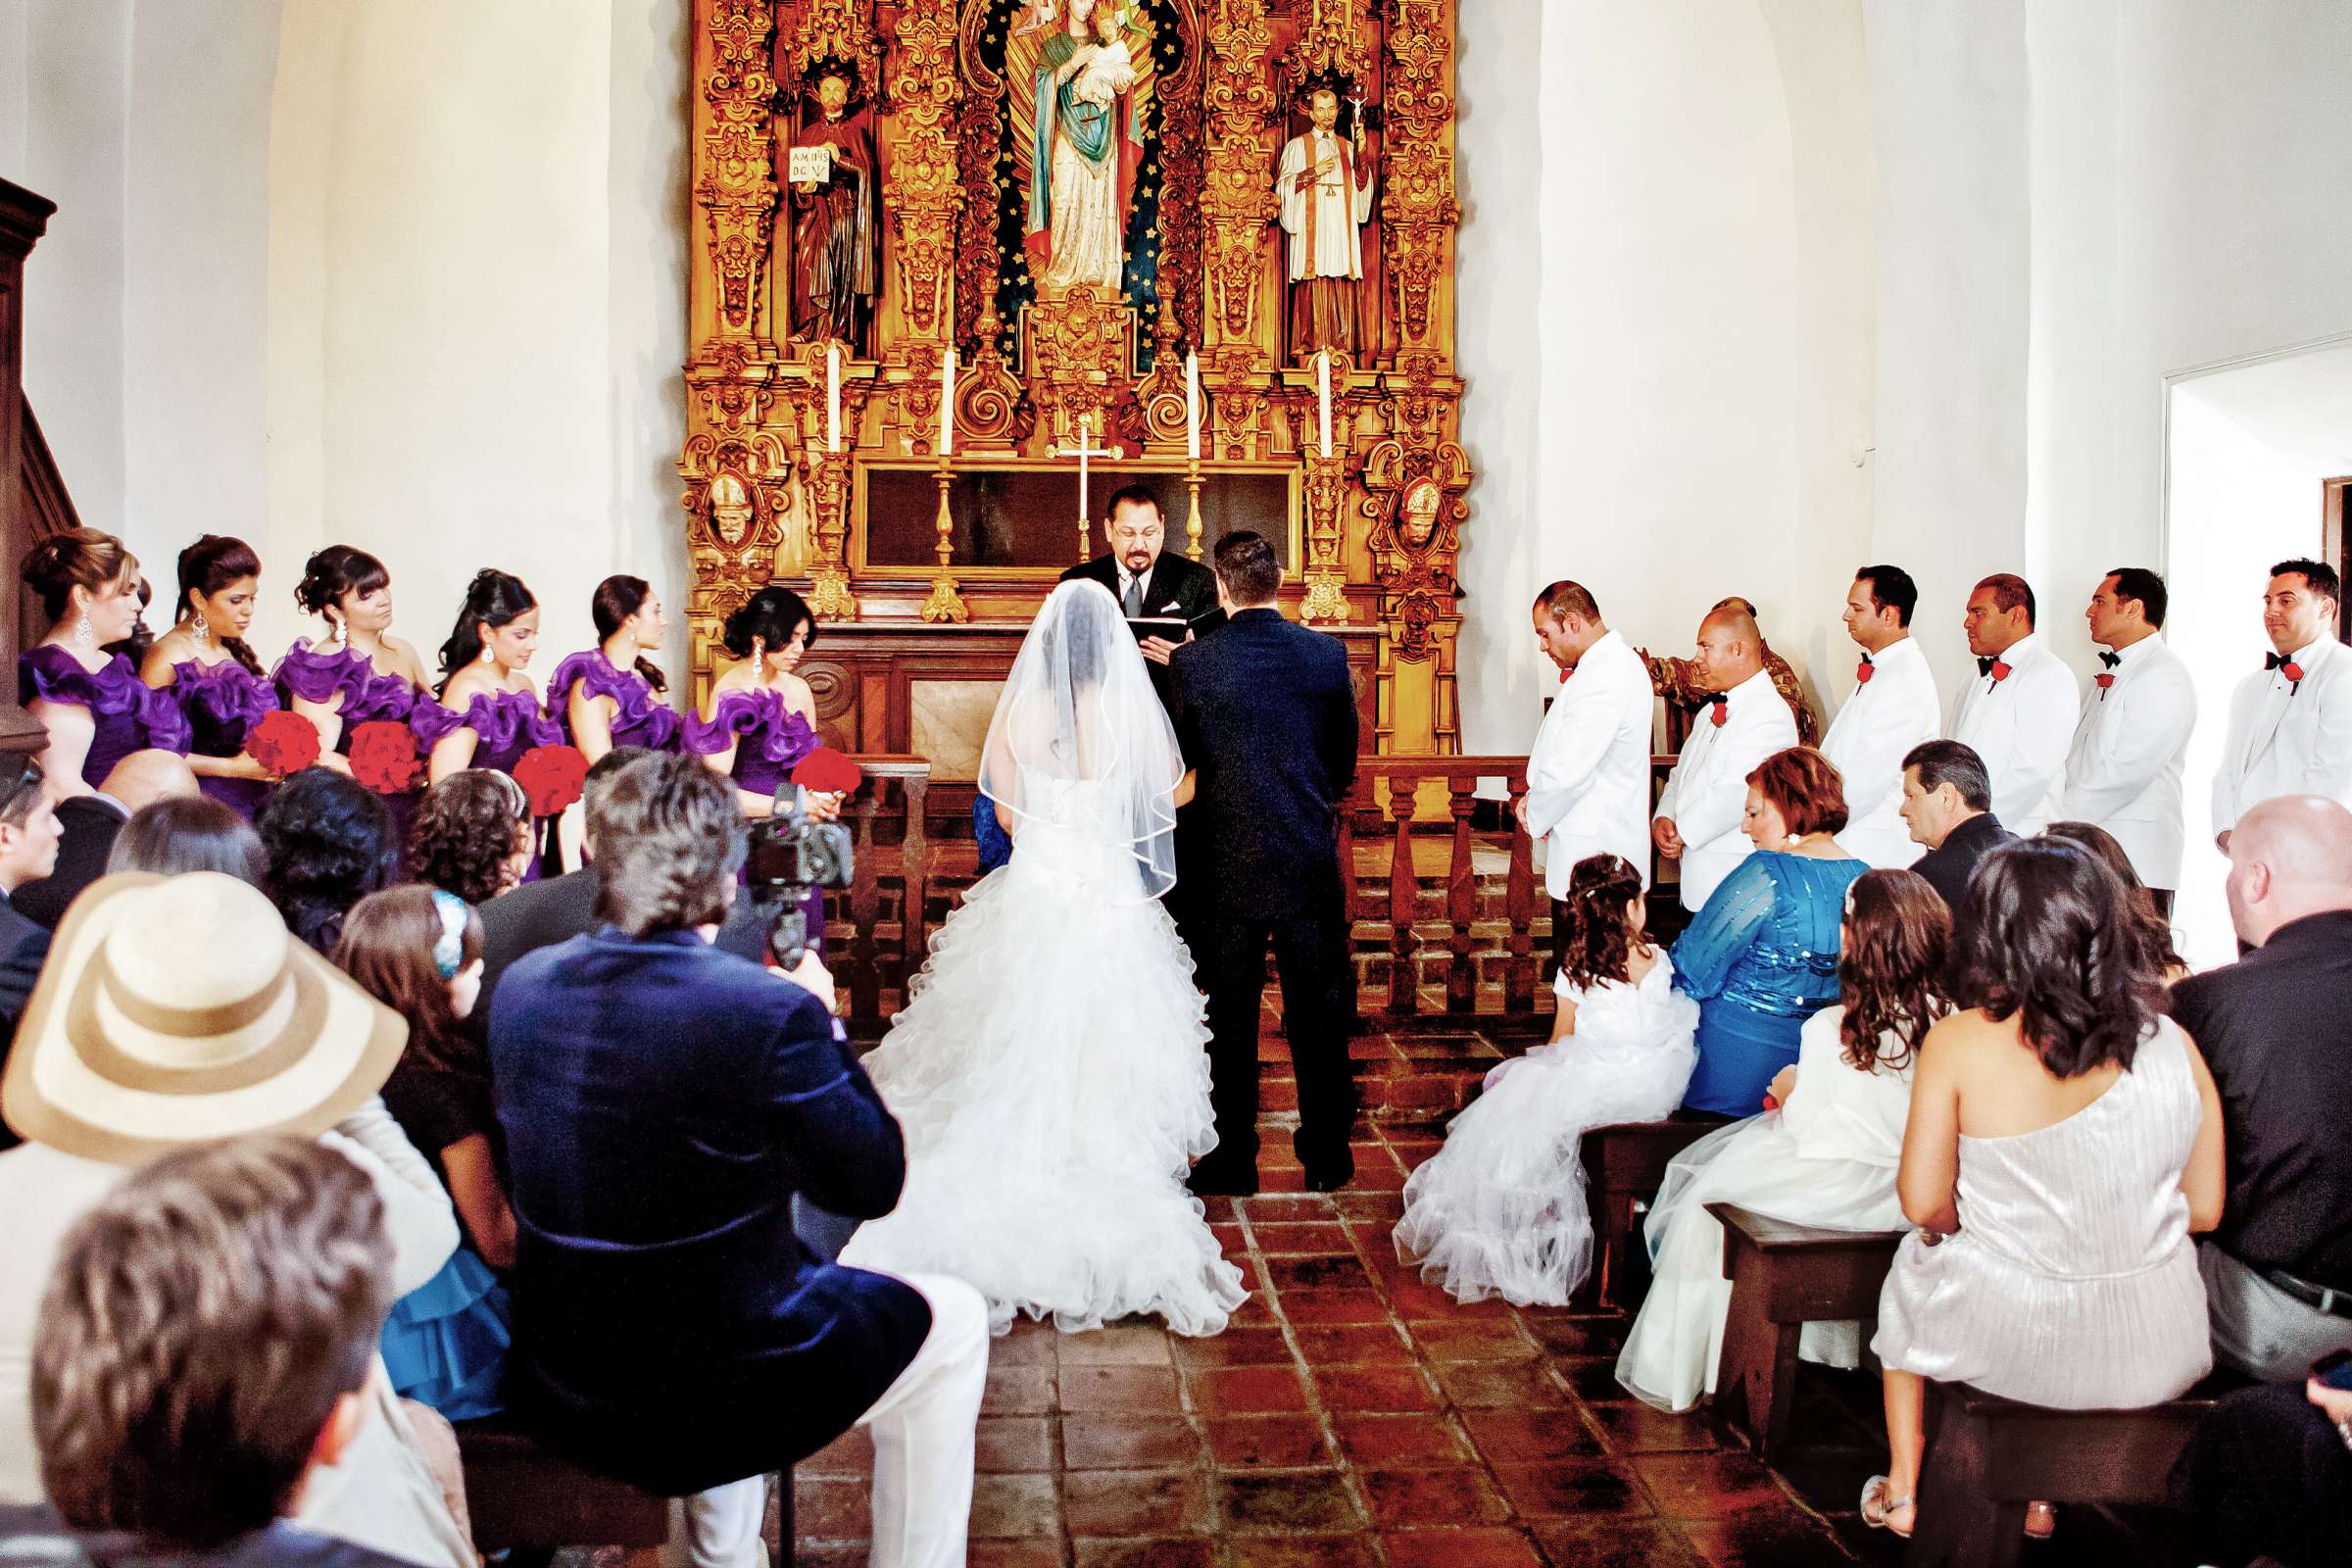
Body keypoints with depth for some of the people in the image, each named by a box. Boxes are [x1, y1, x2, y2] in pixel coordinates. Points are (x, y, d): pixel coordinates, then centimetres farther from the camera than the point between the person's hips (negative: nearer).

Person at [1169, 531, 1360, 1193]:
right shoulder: (1327, 653, -3)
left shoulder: (1192, 662, -9)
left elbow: (1182, 764, 2)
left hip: (1229, 864, -1)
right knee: (1320, 1014, 11)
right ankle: (1328, 1156, 20)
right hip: (1313, 864, 2)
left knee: (1231, 1019, 9)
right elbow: (1344, 763, 6)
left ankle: (1233, 1157, 16)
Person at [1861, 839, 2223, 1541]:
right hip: (2157, 1357, 3)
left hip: (2008, 1344, -3)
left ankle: (1901, 1490, 44)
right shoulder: (2173, 1044, -5)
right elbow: (2205, 1209, 2)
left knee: (1910, 1268, 32)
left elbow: (1925, 1205, -14)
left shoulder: (1958, 1043, -15)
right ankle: (2036, 1495, 46)